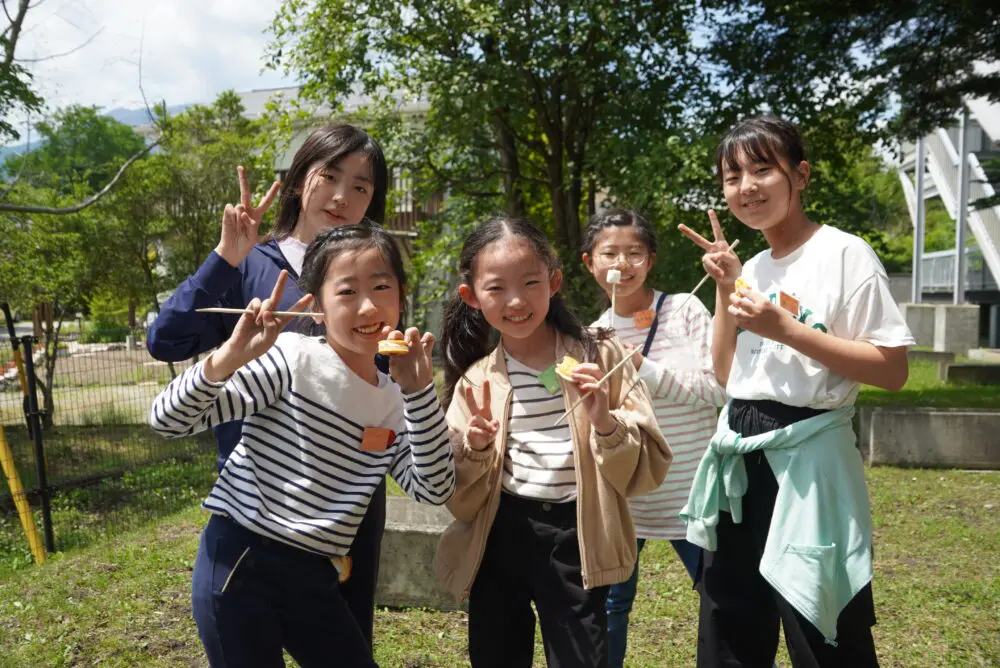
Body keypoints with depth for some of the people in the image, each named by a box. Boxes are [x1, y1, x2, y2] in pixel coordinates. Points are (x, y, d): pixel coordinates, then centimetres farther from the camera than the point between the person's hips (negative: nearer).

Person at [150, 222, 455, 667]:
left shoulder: (395, 403, 3)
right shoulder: (292, 359, -13)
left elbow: (434, 490, -6)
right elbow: (167, 421, -14)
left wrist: (419, 391, -14)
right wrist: (229, 357, -31)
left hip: (314, 576, 5)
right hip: (239, 564, -5)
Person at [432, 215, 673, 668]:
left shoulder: (599, 356, -6)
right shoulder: (474, 381, 1)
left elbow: (648, 469, -8)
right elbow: (460, 501, 1)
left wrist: (605, 423, -25)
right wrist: (474, 453, -18)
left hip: (572, 539, -2)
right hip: (497, 541, 3)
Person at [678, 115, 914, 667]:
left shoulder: (844, 254, -9)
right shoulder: (752, 269, 11)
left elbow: (892, 370, -13)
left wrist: (787, 329, -20)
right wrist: (726, 290, 2)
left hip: (806, 455, -7)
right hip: (739, 461, 7)